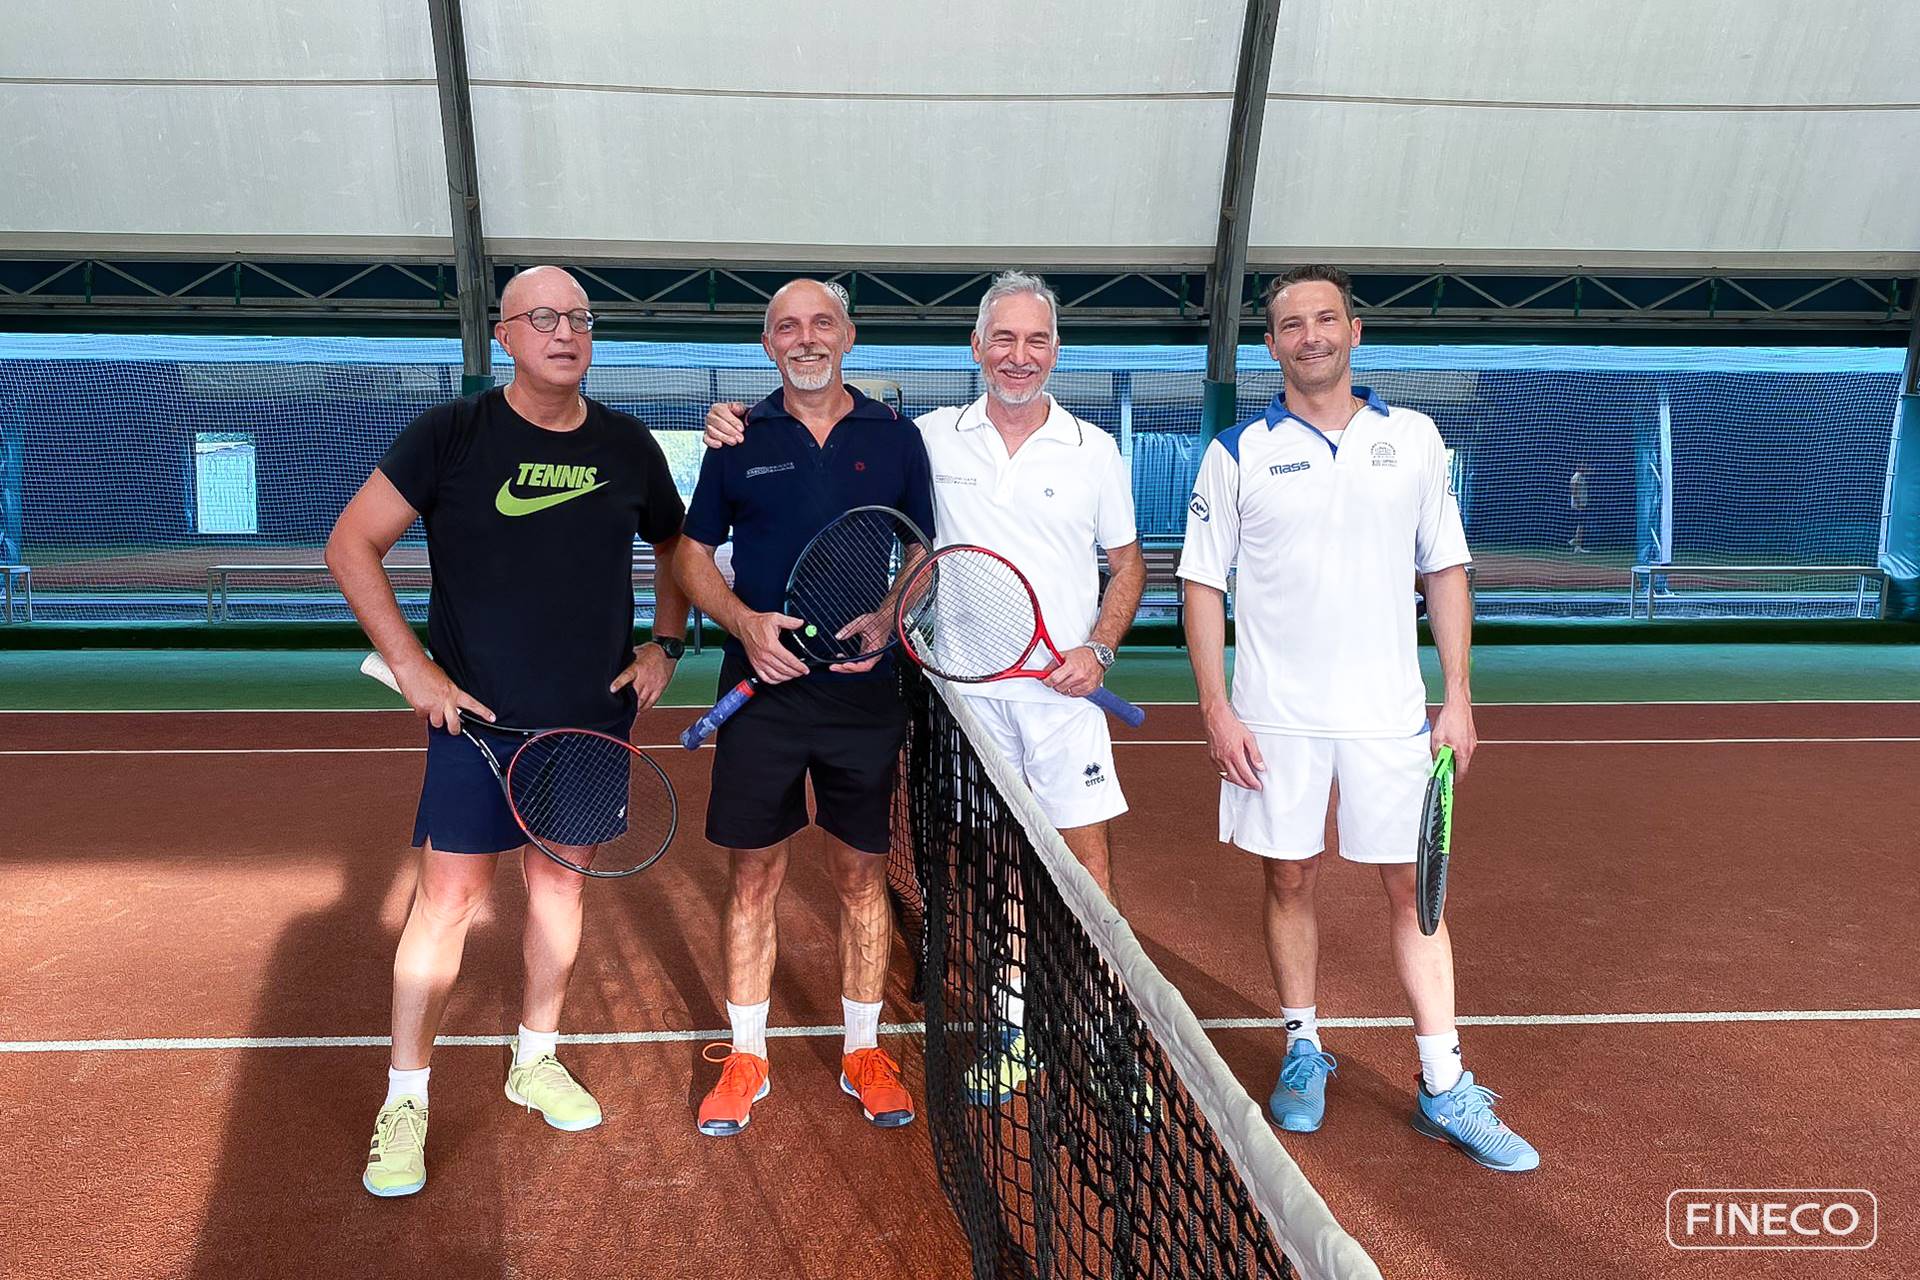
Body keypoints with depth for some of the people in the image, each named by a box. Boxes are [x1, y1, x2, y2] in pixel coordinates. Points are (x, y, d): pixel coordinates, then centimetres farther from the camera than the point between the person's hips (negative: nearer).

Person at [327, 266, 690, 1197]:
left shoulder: (627, 445, 4)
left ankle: (536, 1060, 32)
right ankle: (405, 1102, 13)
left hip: (596, 715, 4)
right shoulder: (451, 435, -7)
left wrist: (665, 645, 6)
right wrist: (413, 668, -12)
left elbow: (675, 546, 19)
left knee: (561, 881, 13)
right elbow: (351, 544, -5)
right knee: (448, 896, -2)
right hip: (478, 715, -3)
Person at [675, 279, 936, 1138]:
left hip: (866, 691, 0)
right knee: (753, 876, 6)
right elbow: (693, 554, 8)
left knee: (863, 875, 9)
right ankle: (746, 1058, 22)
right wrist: (744, 622, -10)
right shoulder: (739, 441, 5)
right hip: (762, 689, 0)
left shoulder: (896, 439, 5)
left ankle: (864, 1051, 25)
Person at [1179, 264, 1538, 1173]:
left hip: (1390, 714, 1)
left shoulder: (1414, 439, 5)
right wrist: (1215, 705, -7)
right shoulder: (1238, 453, 0)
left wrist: (1459, 697, 2)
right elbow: (1202, 581, 0)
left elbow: (1446, 571, 8)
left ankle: (1444, 1089, 13)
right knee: (1289, 883, 8)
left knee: (1413, 888, 4)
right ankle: (1303, 1053, 26)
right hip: (1275, 719, -1)